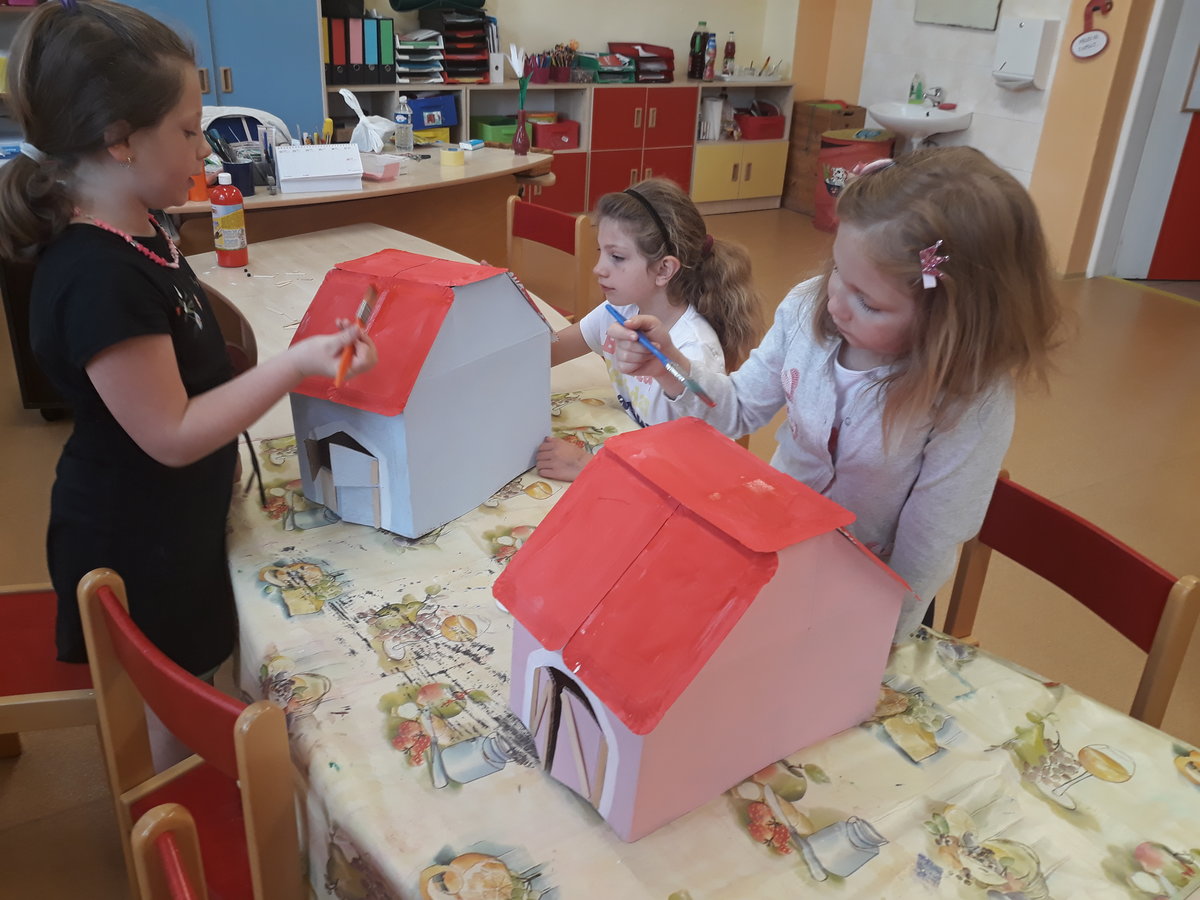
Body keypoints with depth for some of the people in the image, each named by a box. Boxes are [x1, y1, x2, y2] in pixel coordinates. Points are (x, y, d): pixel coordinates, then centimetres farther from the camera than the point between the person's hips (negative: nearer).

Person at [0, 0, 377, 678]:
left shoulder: (137, 233, 1)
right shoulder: (99, 278, -30)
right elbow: (171, 436, -26)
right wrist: (296, 365, -29)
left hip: (176, 523, 9)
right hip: (135, 551, -9)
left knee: (185, 696, 25)